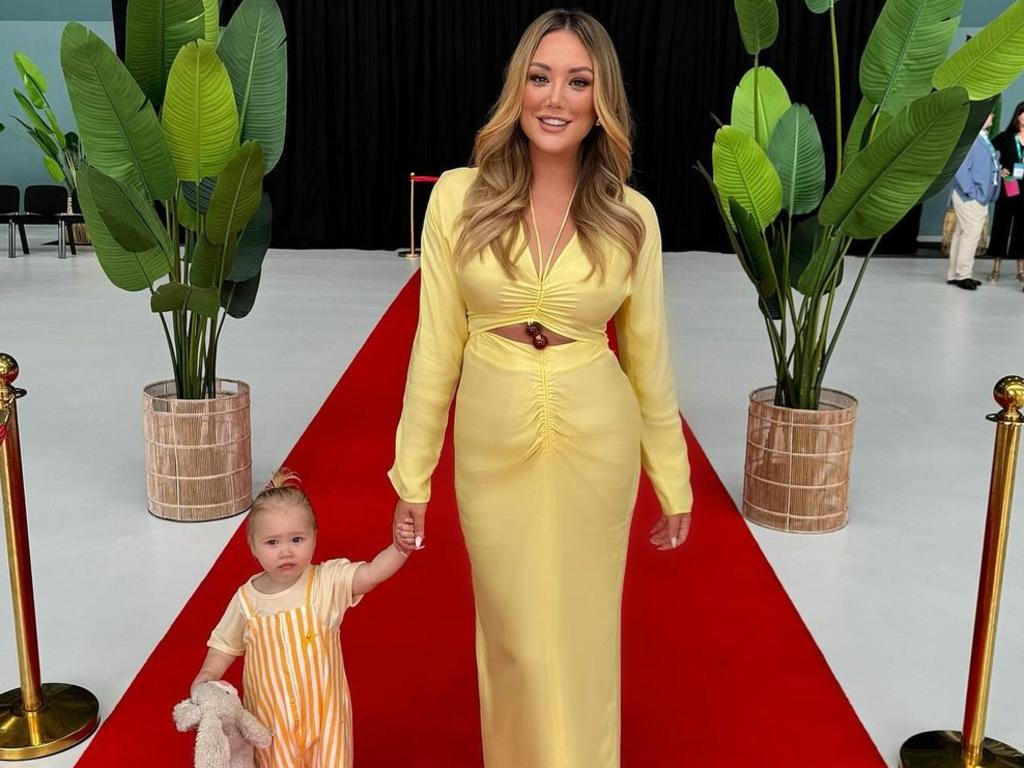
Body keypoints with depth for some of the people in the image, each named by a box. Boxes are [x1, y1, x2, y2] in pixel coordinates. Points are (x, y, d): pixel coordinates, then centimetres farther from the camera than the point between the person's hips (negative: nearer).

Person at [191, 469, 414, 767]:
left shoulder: (328, 582, -14)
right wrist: (207, 675, -9)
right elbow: (226, 645, 7)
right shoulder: (247, 598, -8)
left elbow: (372, 573, -29)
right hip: (269, 715, 1)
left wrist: (399, 548, -46)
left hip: (322, 710, -1)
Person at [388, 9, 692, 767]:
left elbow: (648, 354, 3)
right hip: (493, 446, 0)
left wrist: (674, 482, 8)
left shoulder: (631, 216, -4)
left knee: (581, 632, 16)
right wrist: (413, 474, 0)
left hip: (597, 446, 0)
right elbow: (436, 346, -3)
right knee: (515, 635, 15)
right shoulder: (458, 197, -7)